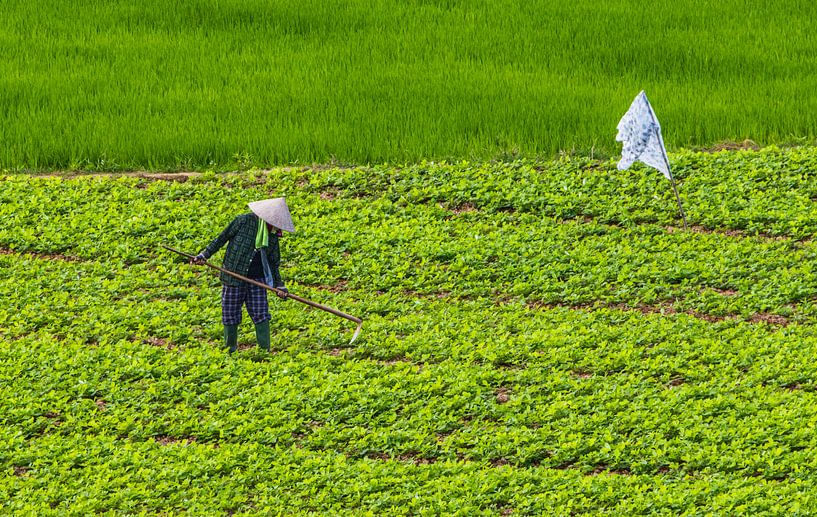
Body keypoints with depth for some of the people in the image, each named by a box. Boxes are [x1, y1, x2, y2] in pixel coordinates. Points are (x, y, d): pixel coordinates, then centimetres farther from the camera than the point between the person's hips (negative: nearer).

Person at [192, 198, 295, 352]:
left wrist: (279, 285, 1)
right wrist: (204, 255, -5)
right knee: (231, 315, 4)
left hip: (257, 280, 3)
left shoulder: (273, 236, 3)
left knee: (261, 315, -3)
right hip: (234, 276, -3)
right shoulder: (244, 221, -10)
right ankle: (230, 348, 16)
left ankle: (265, 349, 1)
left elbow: (274, 263, 11)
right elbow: (222, 239, -2)